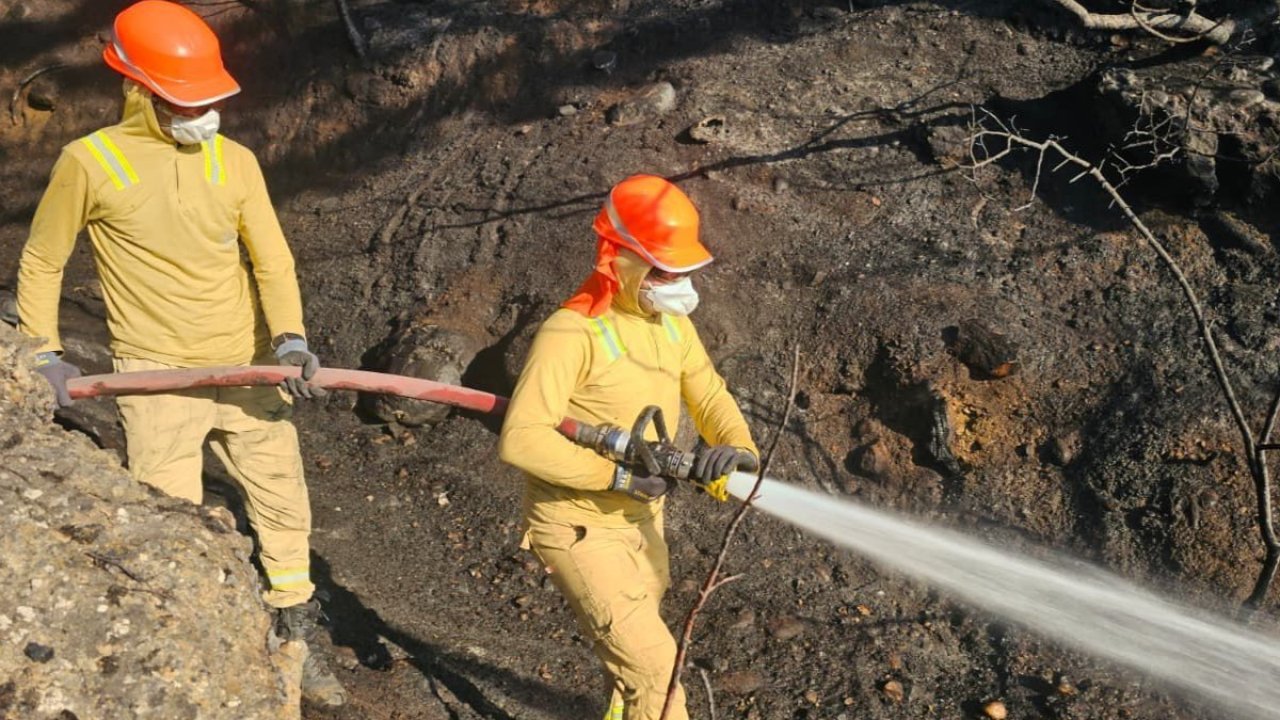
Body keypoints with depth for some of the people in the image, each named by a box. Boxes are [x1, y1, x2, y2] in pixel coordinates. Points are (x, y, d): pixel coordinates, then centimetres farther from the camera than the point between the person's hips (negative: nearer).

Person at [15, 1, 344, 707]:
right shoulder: (90, 161, -5)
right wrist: (45, 354, -1)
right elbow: (41, 262, 6)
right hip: (157, 379, -3)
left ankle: (296, 640, 30)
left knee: (284, 507, 11)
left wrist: (289, 337, -19)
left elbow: (271, 257, -3)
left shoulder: (235, 160, 3)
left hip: (248, 371, 4)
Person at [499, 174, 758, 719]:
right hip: (578, 529, -8)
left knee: (636, 649, 26)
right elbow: (521, 438, -31)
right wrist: (615, 475, -29)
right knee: (653, 664, -10)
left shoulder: (672, 323, 1)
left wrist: (735, 448, -22)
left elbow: (709, 397, 0)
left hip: (641, 519, 8)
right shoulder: (571, 333, -25)